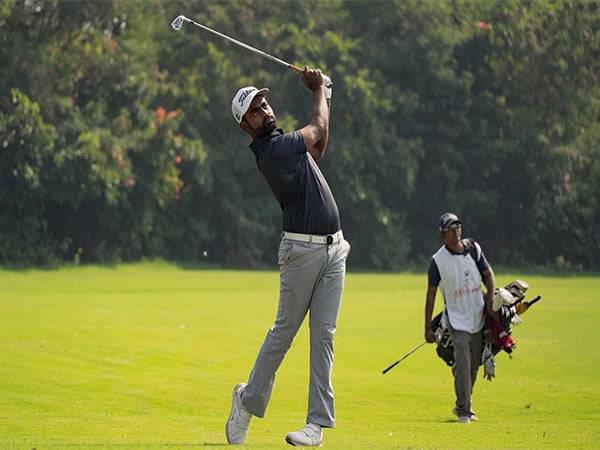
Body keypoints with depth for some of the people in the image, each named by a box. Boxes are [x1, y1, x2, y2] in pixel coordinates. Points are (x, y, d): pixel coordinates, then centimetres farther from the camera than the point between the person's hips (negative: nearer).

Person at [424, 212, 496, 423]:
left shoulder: (473, 249, 0)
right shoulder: (438, 260, -10)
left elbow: (488, 274, 11)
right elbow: (431, 294, -7)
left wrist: (490, 298, -6)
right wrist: (428, 328, -8)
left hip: (477, 316, 5)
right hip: (456, 318, -5)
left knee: (474, 364, 11)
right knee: (462, 363, -16)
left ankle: (462, 406, 25)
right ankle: (463, 410, -15)